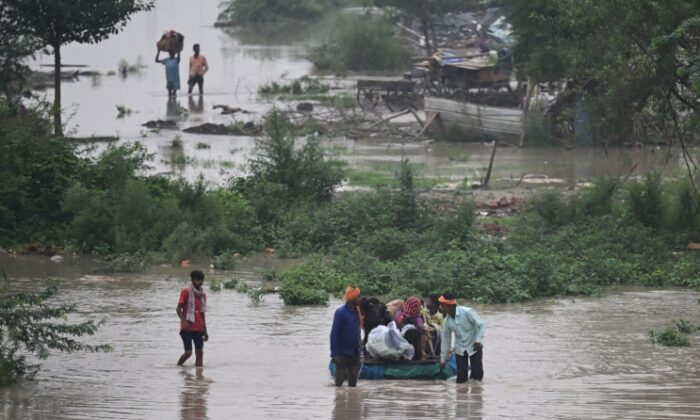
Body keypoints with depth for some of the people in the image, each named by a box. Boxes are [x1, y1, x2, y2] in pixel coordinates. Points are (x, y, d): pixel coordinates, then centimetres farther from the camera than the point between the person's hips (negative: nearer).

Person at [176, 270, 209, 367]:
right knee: (188, 352, -9)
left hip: (198, 329, 5)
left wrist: (205, 331, 17)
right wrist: (184, 322, -23)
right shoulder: (186, 292, -5)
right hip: (187, 328, -5)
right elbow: (178, 309, -8)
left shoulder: (203, 295, 12)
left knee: (200, 352, -2)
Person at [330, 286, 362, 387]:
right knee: (340, 380, -2)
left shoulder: (356, 311, 8)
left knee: (353, 381, 9)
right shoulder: (340, 312, -12)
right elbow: (334, 334, -14)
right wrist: (334, 354, -19)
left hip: (354, 353, 6)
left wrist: (359, 349, 11)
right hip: (343, 353, -6)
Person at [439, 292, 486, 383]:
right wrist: (443, 360, 8)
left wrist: (478, 340, -27)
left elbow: (481, 325, -15)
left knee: (477, 375, -6)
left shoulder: (467, 312, -20)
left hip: (474, 347, -3)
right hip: (460, 349, 3)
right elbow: (446, 340, 4)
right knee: (460, 378, -4)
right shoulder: (447, 321, -6)